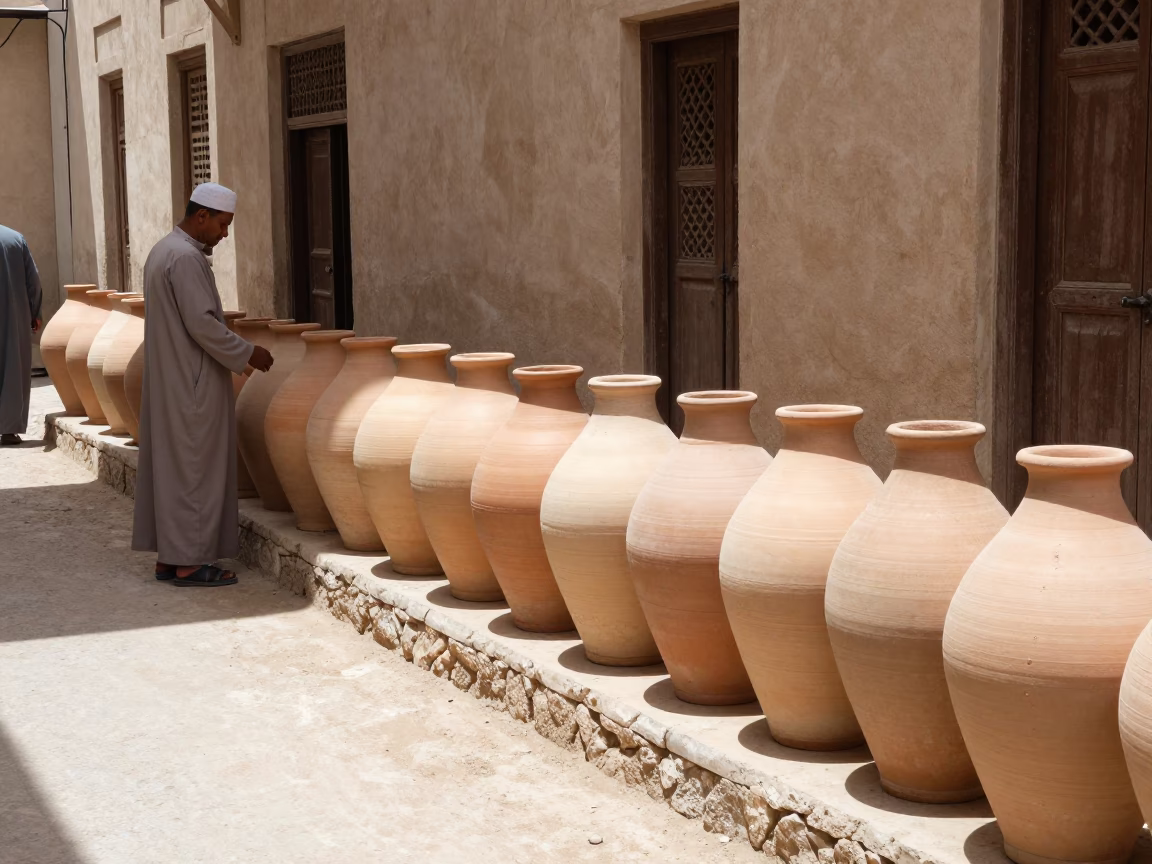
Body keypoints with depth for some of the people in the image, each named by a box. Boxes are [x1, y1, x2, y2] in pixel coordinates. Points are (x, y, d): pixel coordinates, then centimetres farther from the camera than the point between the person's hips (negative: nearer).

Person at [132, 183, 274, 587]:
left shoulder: (163, 250, 14)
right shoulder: (187, 257, -18)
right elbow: (201, 323, -23)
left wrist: (238, 350, 18)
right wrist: (248, 353, -12)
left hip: (168, 382, 10)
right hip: (192, 385, -10)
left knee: (170, 464, 12)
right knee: (194, 467, -4)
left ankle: (169, 556, 17)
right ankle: (189, 561, 0)